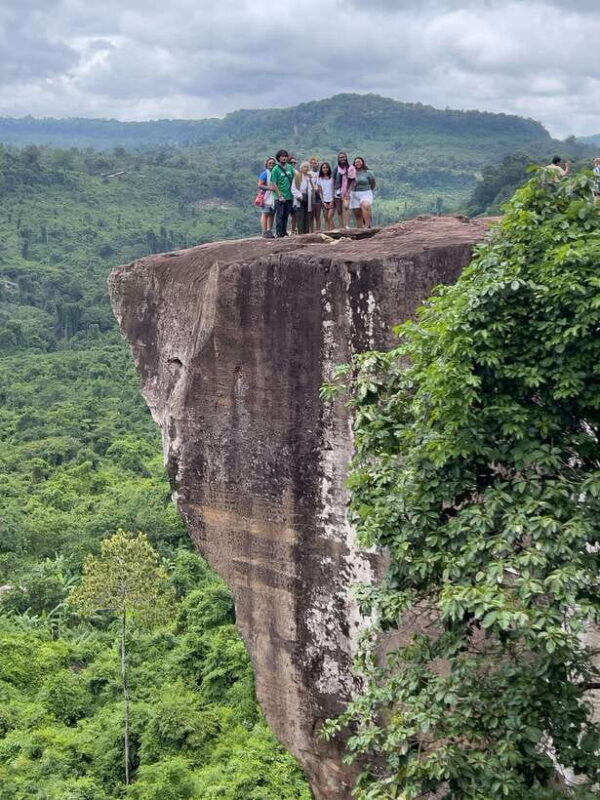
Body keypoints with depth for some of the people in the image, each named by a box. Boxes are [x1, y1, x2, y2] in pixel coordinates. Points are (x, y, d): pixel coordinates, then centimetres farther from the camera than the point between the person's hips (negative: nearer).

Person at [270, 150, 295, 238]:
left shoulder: (290, 167, 9)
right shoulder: (275, 169, -6)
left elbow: (293, 180, 15)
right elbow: (274, 184, -8)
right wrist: (280, 195, -13)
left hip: (289, 196, 5)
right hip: (279, 197, -5)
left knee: (286, 215, 9)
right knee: (279, 215, -5)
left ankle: (284, 231, 15)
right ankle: (278, 233, -3)